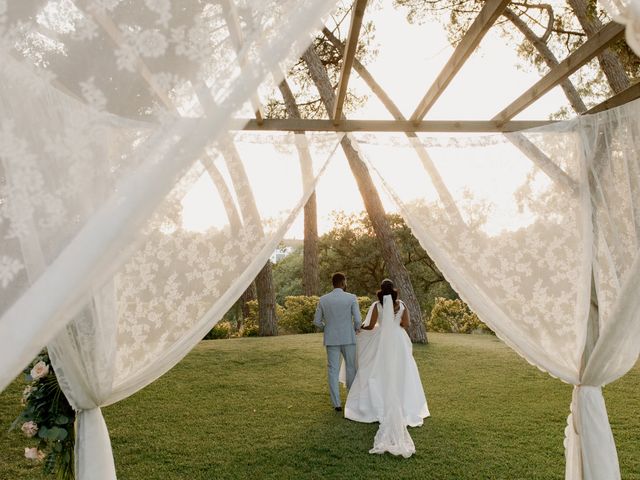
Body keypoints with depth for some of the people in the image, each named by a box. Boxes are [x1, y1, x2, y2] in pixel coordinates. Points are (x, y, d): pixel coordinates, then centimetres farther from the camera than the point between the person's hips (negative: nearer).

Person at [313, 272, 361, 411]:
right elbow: (357, 320, -11)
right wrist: (356, 329, 10)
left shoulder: (323, 299, 1)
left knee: (333, 370, 7)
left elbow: (317, 321, 5)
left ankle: (337, 404, 8)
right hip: (348, 338, -2)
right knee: (351, 368, 14)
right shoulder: (351, 298, -7)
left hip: (331, 339, 2)